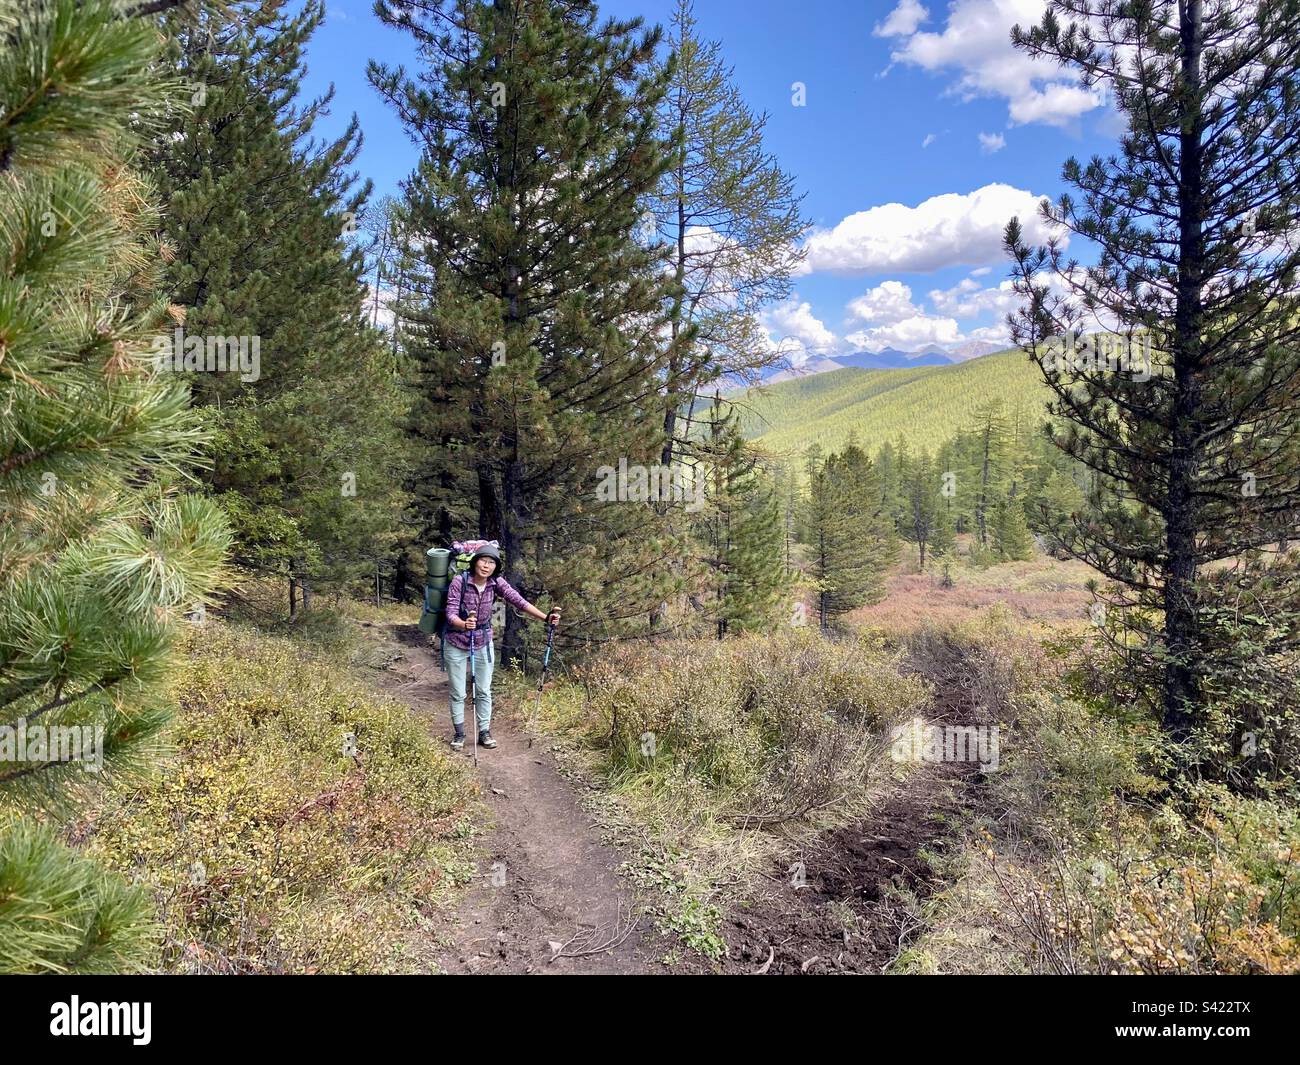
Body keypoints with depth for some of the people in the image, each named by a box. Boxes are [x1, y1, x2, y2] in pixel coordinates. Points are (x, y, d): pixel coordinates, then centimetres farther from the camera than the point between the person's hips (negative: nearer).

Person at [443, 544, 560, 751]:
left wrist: (545, 617, -30)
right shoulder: (459, 582, -22)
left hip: (483, 643, 3)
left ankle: (484, 733, 24)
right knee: (458, 693, 7)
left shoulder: (497, 583, -12)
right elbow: (451, 613, -26)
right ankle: (459, 734, 25)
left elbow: (519, 601, -19)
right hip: (456, 645, -3)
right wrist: (464, 624, -49)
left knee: (484, 691, 10)